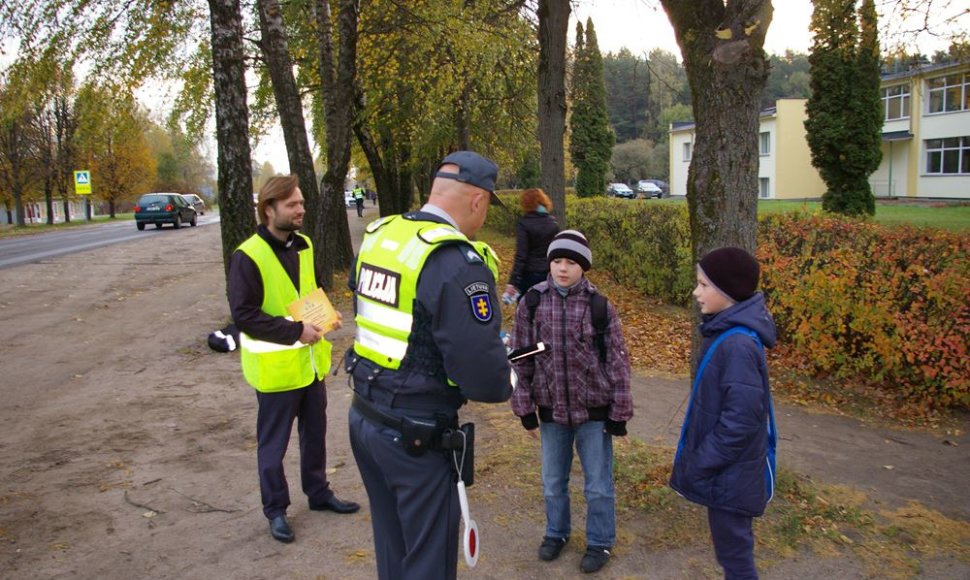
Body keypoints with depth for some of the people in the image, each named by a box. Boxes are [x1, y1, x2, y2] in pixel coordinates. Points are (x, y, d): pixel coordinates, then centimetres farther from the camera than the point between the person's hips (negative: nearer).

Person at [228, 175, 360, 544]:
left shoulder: (303, 245, 4)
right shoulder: (248, 256, -18)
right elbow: (243, 315, -21)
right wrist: (295, 331, -25)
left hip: (311, 360, 7)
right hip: (275, 366, -7)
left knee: (315, 433, 20)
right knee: (273, 443, 9)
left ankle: (318, 493, 38)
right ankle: (275, 510, 26)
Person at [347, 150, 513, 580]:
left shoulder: (377, 235, 3)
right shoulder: (459, 264, -22)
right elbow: (482, 374, -24)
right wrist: (506, 381, -1)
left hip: (363, 416, 8)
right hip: (415, 434, -8)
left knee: (392, 543, 25)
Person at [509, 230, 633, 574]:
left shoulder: (600, 307, -11)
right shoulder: (531, 304, -7)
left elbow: (617, 362, -5)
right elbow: (520, 359, 0)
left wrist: (619, 413, -4)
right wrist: (524, 407, 1)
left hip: (594, 411, -2)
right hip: (551, 410, 2)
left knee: (598, 484, 12)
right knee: (553, 482, 19)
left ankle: (600, 542, 34)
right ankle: (556, 533, 43)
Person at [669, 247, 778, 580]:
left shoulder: (737, 344, -26)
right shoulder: (726, 331, 4)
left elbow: (740, 419, -26)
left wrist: (701, 464, -17)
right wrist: (698, 457, 16)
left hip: (728, 470, -9)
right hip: (723, 464, 9)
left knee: (733, 548, 7)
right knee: (731, 543, 22)